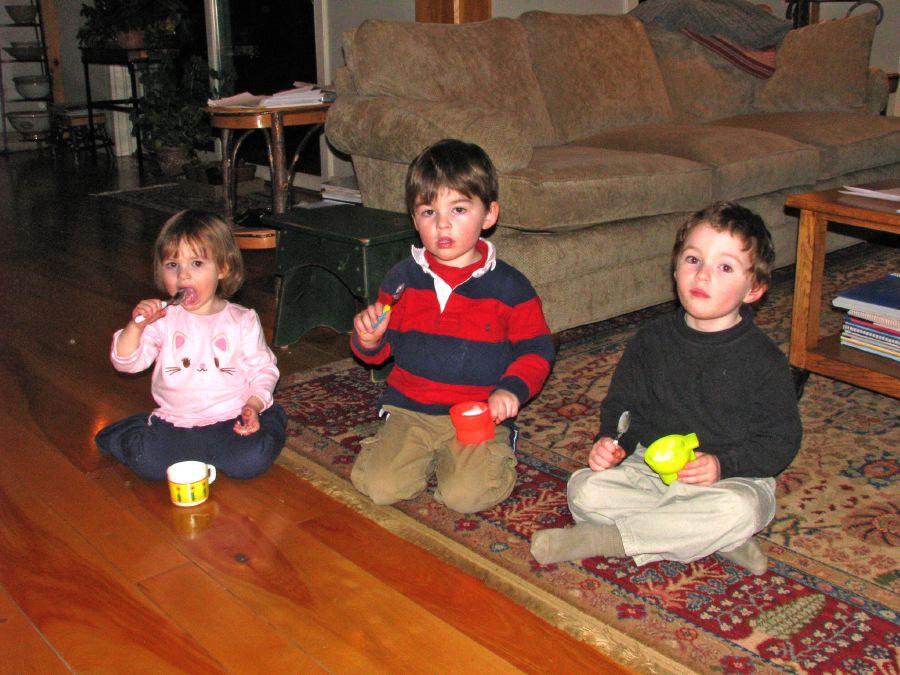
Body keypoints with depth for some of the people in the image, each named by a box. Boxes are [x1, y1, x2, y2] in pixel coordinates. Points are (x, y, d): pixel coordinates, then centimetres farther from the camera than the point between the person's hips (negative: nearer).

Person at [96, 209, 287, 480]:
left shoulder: (243, 320, 1)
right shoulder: (162, 318, 3)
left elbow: (262, 368, 5)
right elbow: (126, 362, -1)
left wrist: (253, 405, -12)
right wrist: (136, 325, -18)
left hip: (230, 418, 0)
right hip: (174, 423, 1)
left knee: (251, 462, -27)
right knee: (148, 463, -25)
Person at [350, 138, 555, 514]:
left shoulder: (509, 286, -2)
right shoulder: (402, 278, 5)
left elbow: (536, 350, 2)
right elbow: (381, 349, 14)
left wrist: (512, 388, -17)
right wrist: (368, 340, -10)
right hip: (410, 409, 2)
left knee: (467, 495, -22)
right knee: (380, 486, -17)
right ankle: (428, 456, 14)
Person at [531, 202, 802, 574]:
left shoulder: (763, 359, -7)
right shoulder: (652, 340, 2)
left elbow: (781, 439, -5)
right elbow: (623, 403, 11)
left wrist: (723, 464, -21)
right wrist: (611, 441, -10)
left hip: (732, 478, -2)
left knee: (737, 511, -36)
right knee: (585, 488, -21)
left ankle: (600, 538, -25)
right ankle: (718, 540, -23)